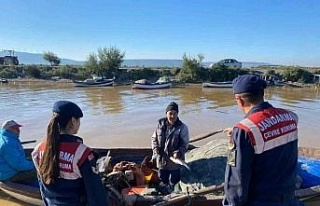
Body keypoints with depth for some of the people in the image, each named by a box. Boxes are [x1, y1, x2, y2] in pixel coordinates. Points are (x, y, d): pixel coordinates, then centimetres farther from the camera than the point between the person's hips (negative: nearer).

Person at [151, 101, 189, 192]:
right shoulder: (160, 124, -4)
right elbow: (154, 138, 6)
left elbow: (185, 144, -10)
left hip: (174, 161, -4)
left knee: (173, 182, 13)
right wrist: (155, 148, -9)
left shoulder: (182, 127, -14)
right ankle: (164, 192, 50)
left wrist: (178, 153, -26)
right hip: (161, 159, 4)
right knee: (162, 179, 25)